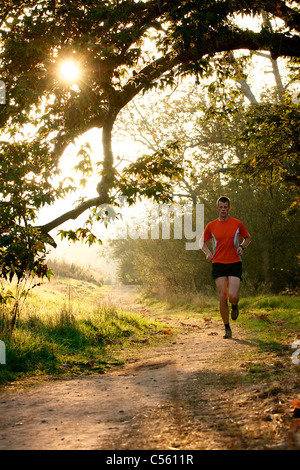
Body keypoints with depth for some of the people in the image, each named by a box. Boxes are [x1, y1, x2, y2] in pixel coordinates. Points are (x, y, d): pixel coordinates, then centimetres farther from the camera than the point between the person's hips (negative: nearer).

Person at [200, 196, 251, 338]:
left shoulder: (237, 224, 2)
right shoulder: (211, 226, 3)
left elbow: (247, 237, 17)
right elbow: (202, 242, 17)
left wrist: (242, 247, -4)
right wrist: (208, 253, -3)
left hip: (234, 263, -1)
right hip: (218, 263, 1)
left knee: (233, 295, -16)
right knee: (222, 297, -4)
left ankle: (235, 306, 23)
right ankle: (227, 328, 10)